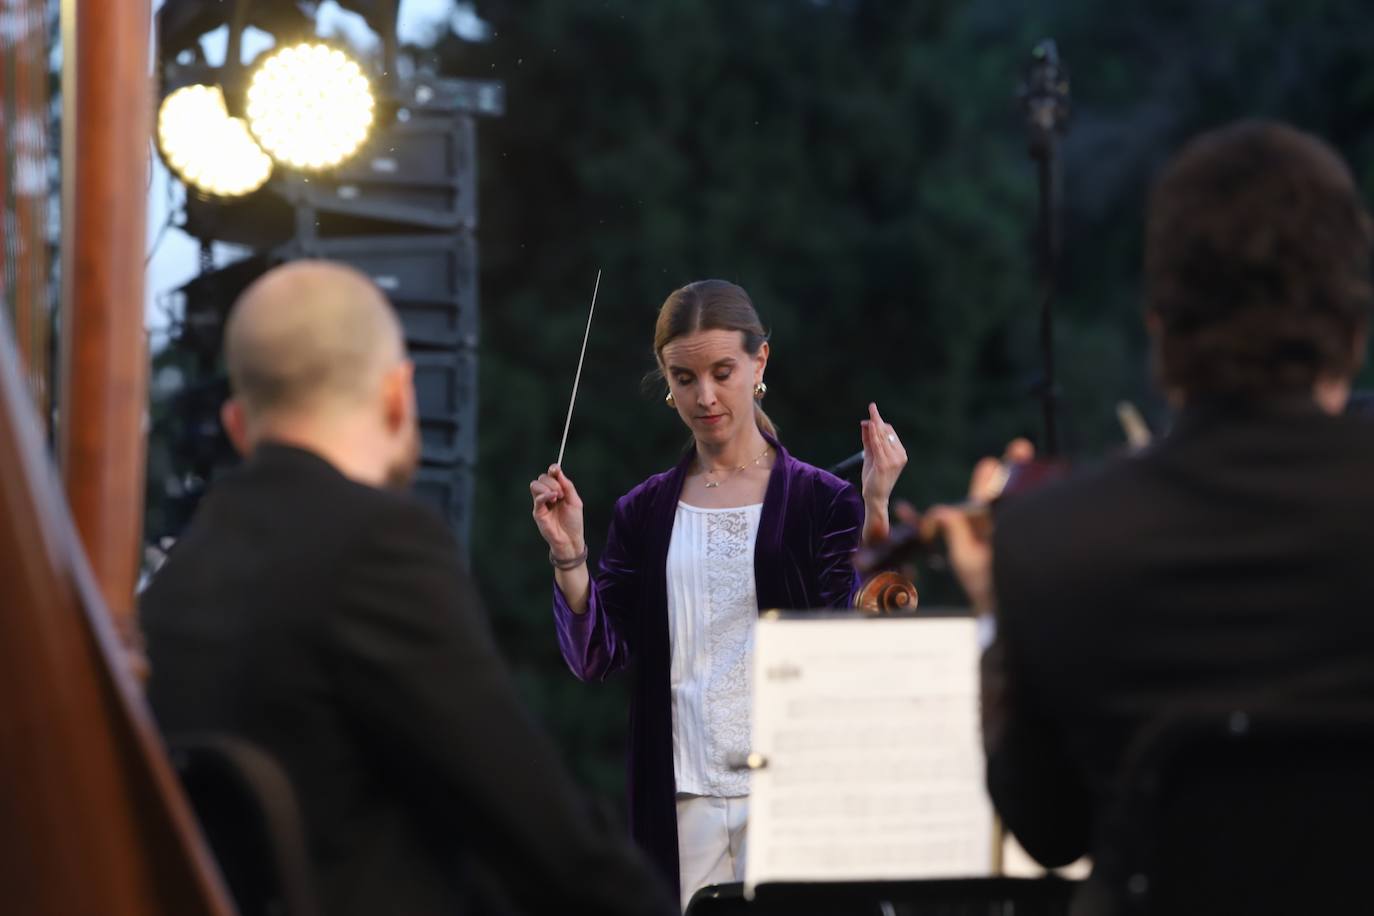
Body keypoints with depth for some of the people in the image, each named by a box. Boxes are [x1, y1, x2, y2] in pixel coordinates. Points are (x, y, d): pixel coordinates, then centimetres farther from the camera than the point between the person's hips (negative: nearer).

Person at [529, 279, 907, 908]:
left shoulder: (821, 501, 1)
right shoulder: (645, 512, 9)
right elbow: (595, 658, 5)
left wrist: (874, 514, -16)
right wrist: (568, 553, -7)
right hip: (680, 799, 2)